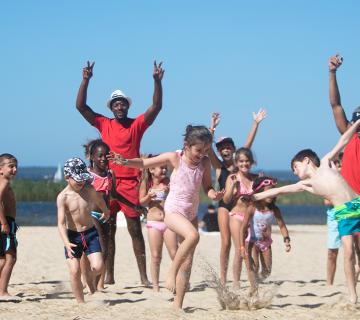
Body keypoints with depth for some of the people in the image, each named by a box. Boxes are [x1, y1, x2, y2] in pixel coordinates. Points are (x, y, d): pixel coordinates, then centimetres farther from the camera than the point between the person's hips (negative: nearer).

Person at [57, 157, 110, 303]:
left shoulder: (90, 190, -3)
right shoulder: (63, 197, -13)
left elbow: (99, 200, 22)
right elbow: (61, 223, -20)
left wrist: (105, 212, 43)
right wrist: (66, 243, -34)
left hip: (90, 232, 2)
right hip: (72, 235, -2)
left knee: (98, 266, -12)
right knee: (74, 271, -8)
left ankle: (91, 281, 22)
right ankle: (80, 302, 6)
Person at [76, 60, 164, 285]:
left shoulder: (137, 124, 5)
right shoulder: (104, 124, 8)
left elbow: (157, 106, -4)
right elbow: (81, 106, 1)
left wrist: (157, 81, -16)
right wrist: (86, 80, -8)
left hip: (130, 183, -2)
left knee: (135, 229, 0)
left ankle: (144, 276, 0)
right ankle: (109, 275, 12)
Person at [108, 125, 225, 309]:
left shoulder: (205, 163, 2)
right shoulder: (174, 158, -8)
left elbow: (207, 187, 10)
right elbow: (145, 163, -5)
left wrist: (214, 195, -13)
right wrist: (125, 162, -22)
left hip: (191, 214, 5)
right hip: (173, 211, -5)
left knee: (187, 263, 4)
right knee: (193, 235, -35)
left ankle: (177, 305, 10)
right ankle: (171, 273, -21)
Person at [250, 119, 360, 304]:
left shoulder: (326, 163, 10)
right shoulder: (305, 185, 12)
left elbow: (343, 141, 11)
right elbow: (278, 190, 14)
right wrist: (254, 197, 15)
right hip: (343, 214, 1)